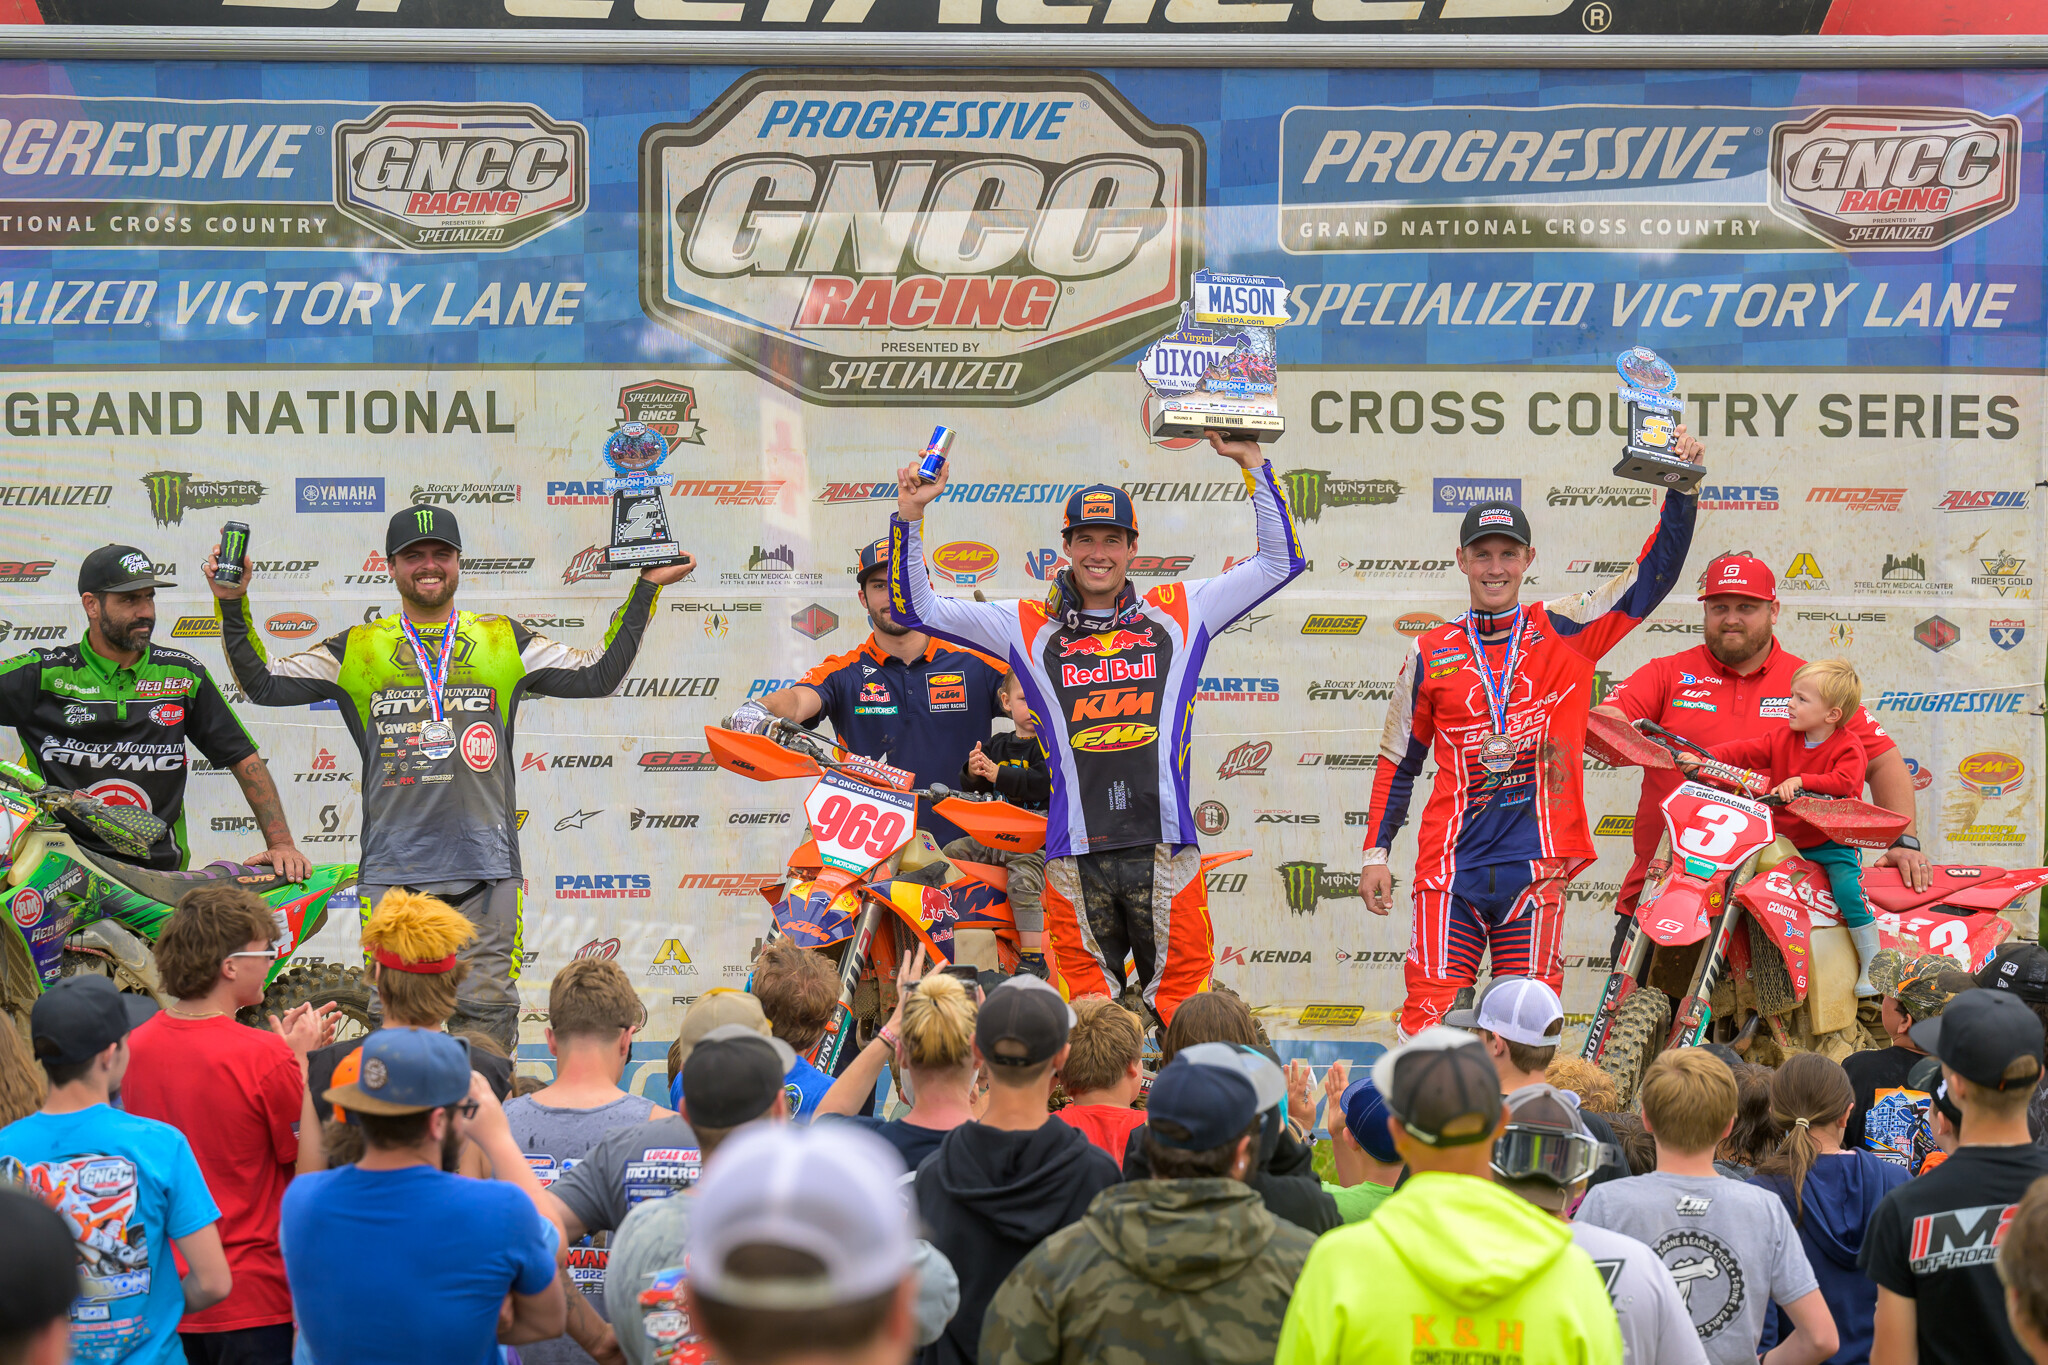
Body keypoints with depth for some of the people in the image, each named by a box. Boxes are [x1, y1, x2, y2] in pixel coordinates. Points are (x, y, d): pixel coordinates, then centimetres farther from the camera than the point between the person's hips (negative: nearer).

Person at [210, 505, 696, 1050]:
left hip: (486, 866, 0)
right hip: (393, 868, 0)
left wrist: (645, 589, 7)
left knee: (486, 1007, 0)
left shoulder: (503, 642, 11)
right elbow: (264, 683, 12)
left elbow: (598, 675, 10)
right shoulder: (359, 650, 10)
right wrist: (233, 604, 3)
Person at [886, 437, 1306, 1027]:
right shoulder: (1030, 628, 12)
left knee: (1182, 1016, 1)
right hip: (1076, 857, 0)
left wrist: (1253, 464, 8)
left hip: (1164, 848, 0)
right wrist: (909, 517, 3)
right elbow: (916, 606, 14)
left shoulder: (1178, 614, 11)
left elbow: (1281, 562, 15)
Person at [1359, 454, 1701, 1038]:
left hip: (1536, 861, 0)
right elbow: (1398, 760, 17)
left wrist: (1682, 488, -3)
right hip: (1451, 866, 0)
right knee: (1430, 1014, -8)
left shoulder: (1566, 631, 8)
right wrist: (1376, 852, 12)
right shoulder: (1430, 655, 11)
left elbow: (1656, 570, 7)